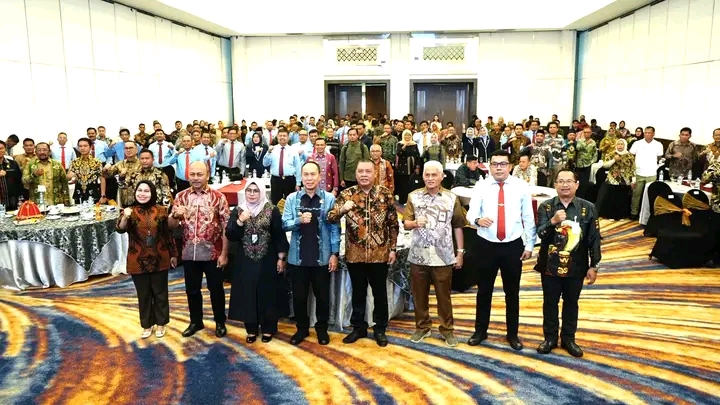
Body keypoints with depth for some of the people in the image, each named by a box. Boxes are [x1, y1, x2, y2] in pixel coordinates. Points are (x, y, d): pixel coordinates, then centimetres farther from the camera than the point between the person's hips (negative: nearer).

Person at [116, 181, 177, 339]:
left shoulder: (161, 211, -2)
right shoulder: (129, 212, -3)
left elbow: (168, 234, 4)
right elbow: (120, 229, -19)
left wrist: (173, 254, 6)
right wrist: (125, 217, -39)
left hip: (159, 260, 0)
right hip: (138, 262, 0)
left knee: (160, 293, 11)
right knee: (144, 295, 11)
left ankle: (161, 323, 27)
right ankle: (147, 325, 27)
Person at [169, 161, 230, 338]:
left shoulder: (218, 197, -6)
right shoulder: (181, 196, 3)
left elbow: (226, 227, -6)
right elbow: (171, 225, 4)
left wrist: (224, 253, -10)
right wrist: (176, 215, -19)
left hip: (212, 253, -3)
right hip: (189, 253, 3)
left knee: (216, 289, 9)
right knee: (192, 289, 15)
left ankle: (220, 322, 26)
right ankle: (196, 322, 32)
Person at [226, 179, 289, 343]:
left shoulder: (272, 210, -3)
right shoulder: (238, 211, 4)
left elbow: (280, 235, -3)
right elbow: (229, 236, -2)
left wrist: (281, 257, -6)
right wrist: (240, 221, -17)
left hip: (268, 260, -2)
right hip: (245, 262, 2)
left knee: (268, 294, 5)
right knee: (248, 295, 6)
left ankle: (268, 329, 18)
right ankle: (251, 329, 19)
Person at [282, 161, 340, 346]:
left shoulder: (329, 198, -4)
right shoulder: (292, 198, 0)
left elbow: (334, 228, -3)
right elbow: (285, 224, -3)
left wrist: (335, 253, -6)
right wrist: (299, 221, -23)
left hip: (322, 257, -1)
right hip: (298, 257, 1)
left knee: (322, 295, 12)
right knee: (299, 296, 13)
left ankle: (322, 328, 31)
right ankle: (302, 328, 32)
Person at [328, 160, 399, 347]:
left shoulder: (385, 193, -1)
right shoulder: (347, 194, 0)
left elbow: (393, 223, 3)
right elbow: (330, 218, -7)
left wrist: (393, 248, -1)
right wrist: (343, 209, -27)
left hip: (380, 253, -1)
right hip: (355, 253, 1)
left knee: (380, 292, 10)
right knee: (358, 292, 13)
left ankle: (380, 328, 25)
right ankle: (358, 327, 28)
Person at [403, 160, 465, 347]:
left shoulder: (452, 198, -1)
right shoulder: (413, 196, 1)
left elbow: (458, 226, 4)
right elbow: (406, 224, -1)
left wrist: (460, 252, 2)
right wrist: (415, 223, -23)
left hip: (443, 257, -1)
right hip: (418, 256, 1)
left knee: (444, 295, 9)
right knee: (419, 294, 12)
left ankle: (447, 329, 23)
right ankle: (422, 327, 28)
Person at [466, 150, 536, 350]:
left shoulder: (521, 187, -1)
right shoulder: (481, 187, -2)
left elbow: (528, 218, 2)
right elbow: (470, 213, -9)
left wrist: (529, 245, 1)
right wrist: (477, 219, -32)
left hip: (513, 246, 0)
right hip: (486, 246, 0)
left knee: (512, 292, 13)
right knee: (484, 290, 12)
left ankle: (513, 334, 29)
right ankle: (480, 331, 29)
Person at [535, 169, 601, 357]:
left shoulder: (588, 208, -4)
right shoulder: (545, 207, -5)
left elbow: (594, 239, -1)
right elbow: (540, 233, -14)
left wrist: (594, 266, -1)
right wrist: (553, 221, -33)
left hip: (576, 267, 1)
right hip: (550, 265, 0)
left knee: (571, 303, 14)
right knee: (550, 302, 11)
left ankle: (569, 338, 30)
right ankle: (550, 338, 27)